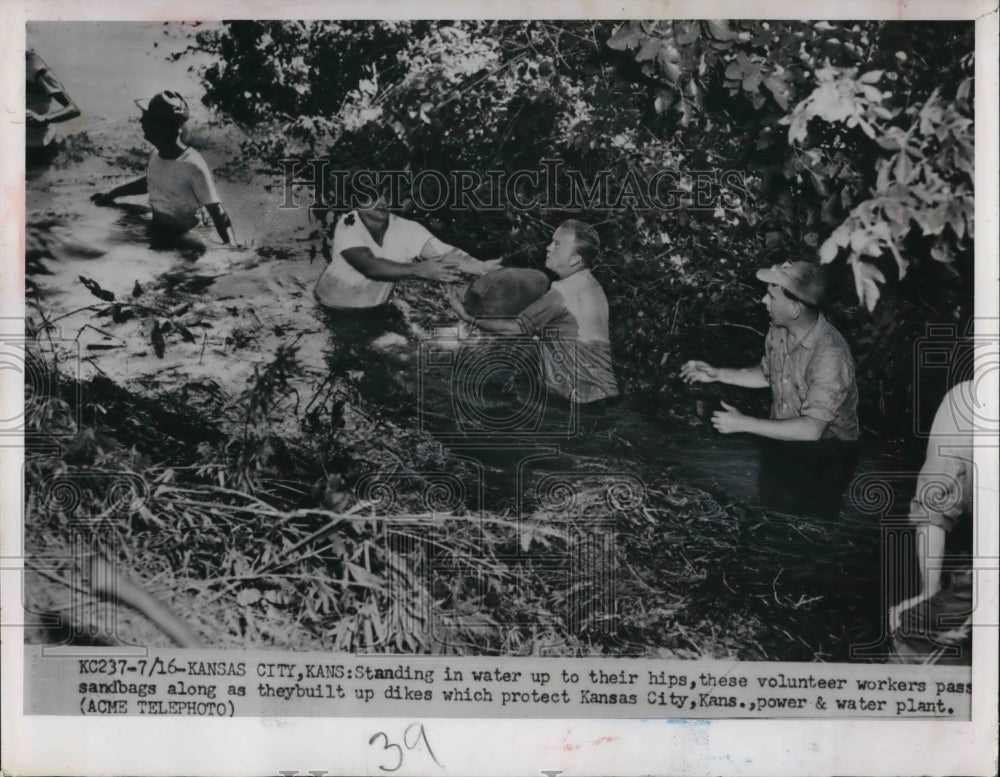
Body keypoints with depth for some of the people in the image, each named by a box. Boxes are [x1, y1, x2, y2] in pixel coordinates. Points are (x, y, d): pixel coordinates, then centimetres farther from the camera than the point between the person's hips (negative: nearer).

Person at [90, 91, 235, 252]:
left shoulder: (193, 166, -22)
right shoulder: (156, 155, 1)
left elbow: (218, 213, -22)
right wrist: (112, 194, 24)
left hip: (182, 242, -7)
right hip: (155, 232, 7)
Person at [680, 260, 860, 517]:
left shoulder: (830, 356, -30)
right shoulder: (779, 330, -6)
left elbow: (810, 430, -31)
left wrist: (743, 423, -27)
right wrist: (716, 374, 3)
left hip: (826, 451, -7)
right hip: (784, 438, 7)